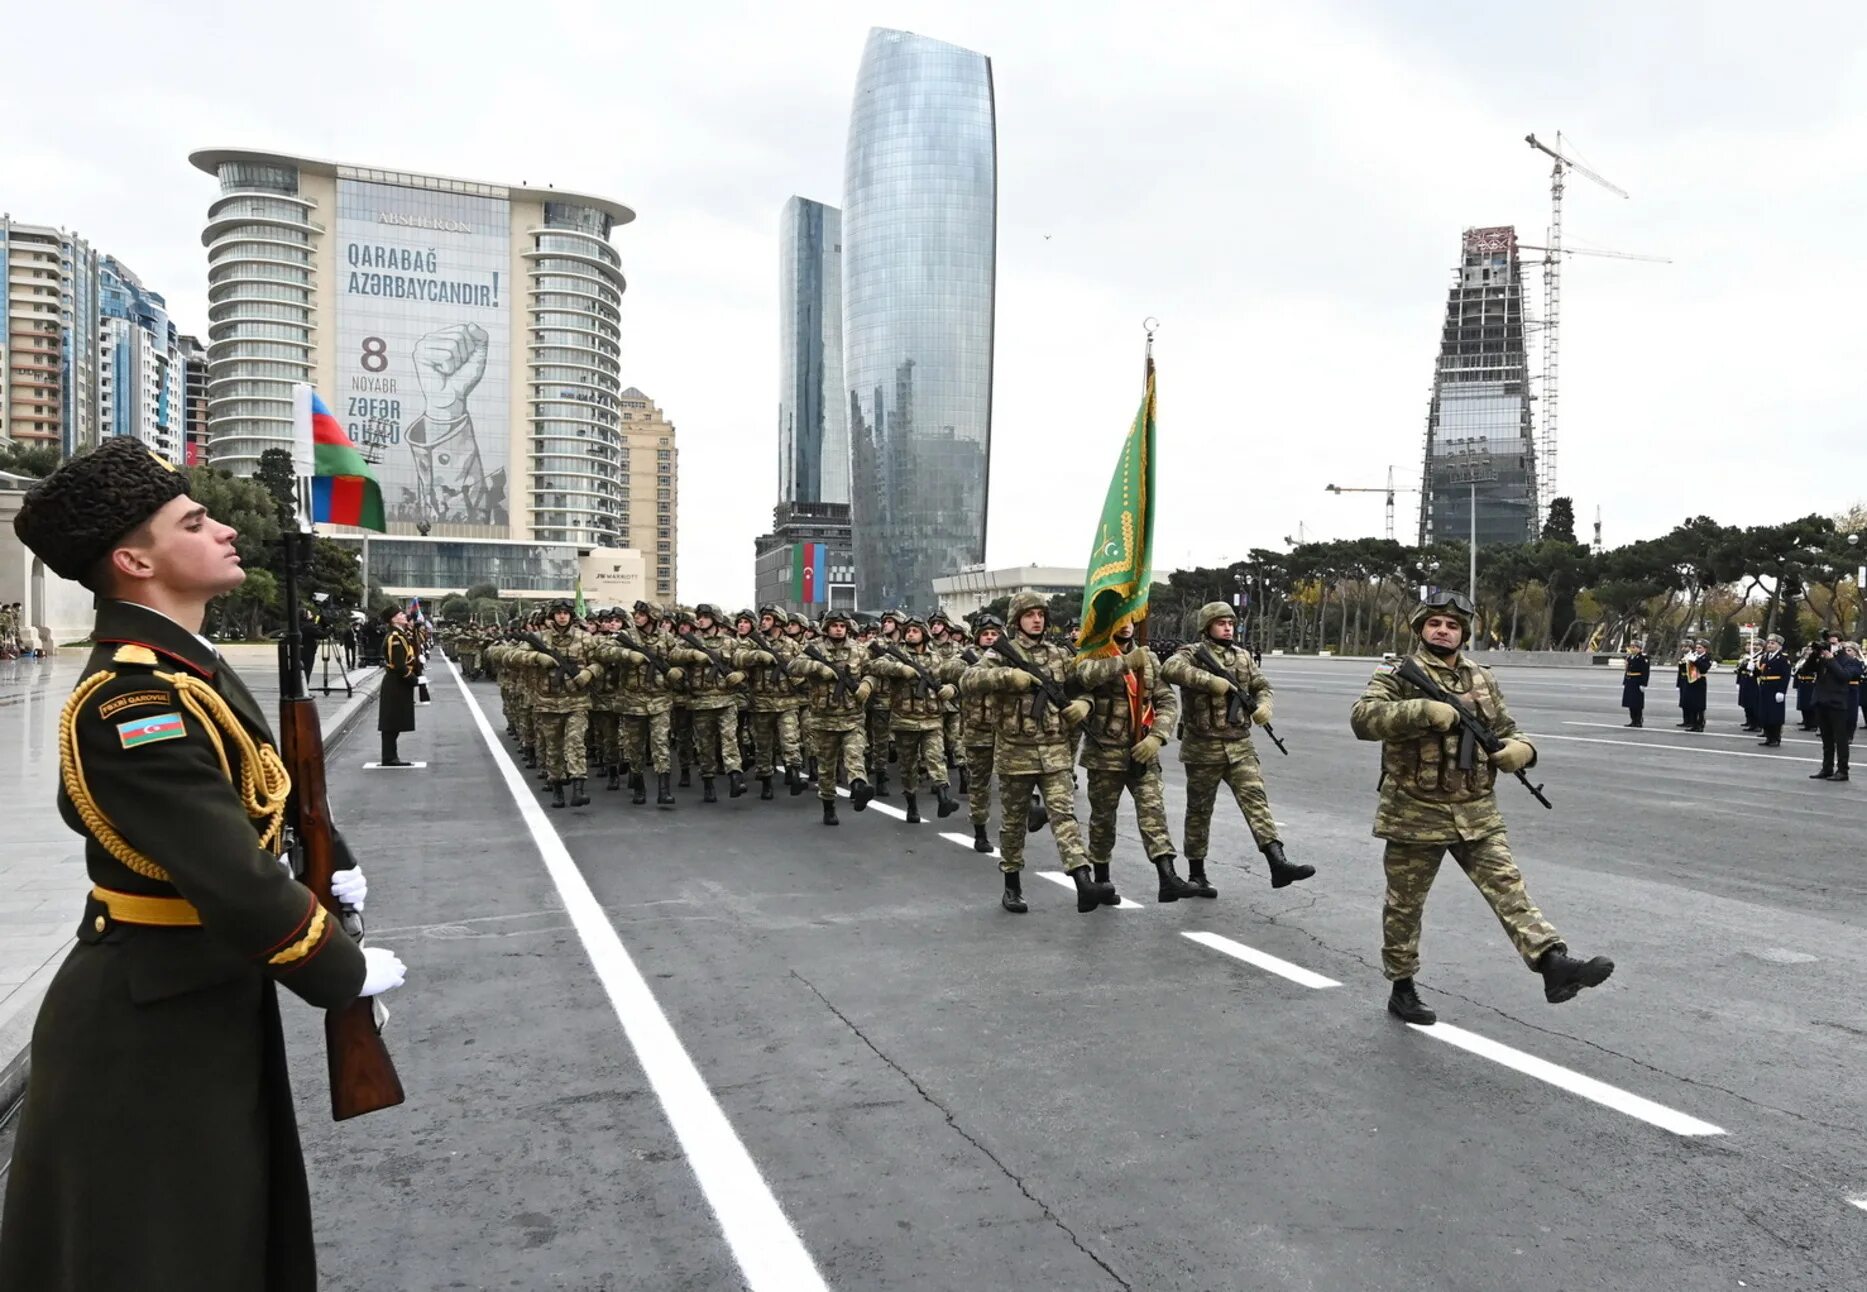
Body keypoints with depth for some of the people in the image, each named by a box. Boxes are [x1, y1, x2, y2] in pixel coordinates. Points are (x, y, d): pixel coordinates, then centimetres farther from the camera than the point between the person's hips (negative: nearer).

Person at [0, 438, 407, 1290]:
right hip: (150, 1024, -10)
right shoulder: (134, 700, -27)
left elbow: (256, 786, 18)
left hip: (207, 997, 10)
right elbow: (235, 879, -30)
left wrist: (331, 866, 5)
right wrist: (344, 972, -17)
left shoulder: (187, 666, 5)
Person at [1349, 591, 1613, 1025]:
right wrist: (1424, 710, -30)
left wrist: (1520, 749, -8)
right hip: (1414, 814, -4)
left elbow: (1505, 730, 17)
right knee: (1405, 904, 8)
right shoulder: (1396, 674, -6)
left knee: (1508, 886, -8)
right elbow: (1363, 718, -22)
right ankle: (1402, 988, 22)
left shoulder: (1482, 679, 10)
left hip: (1476, 813, 4)